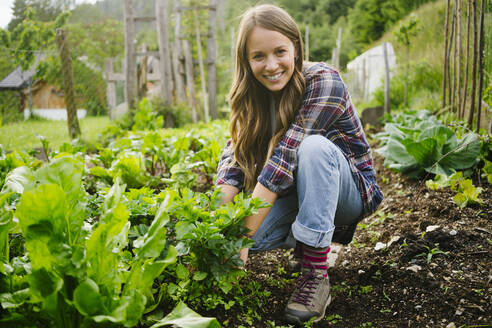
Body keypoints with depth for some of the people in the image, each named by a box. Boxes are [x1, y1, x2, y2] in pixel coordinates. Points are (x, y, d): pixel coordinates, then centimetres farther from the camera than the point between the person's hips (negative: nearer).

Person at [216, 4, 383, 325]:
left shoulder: (324, 82, -23)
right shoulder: (252, 96, -4)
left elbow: (286, 155, -31)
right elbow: (234, 158, -14)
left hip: (350, 191, -5)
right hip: (295, 193, 5)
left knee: (314, 146, -36)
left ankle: (316, 273, -29)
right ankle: (302, 242, 8)